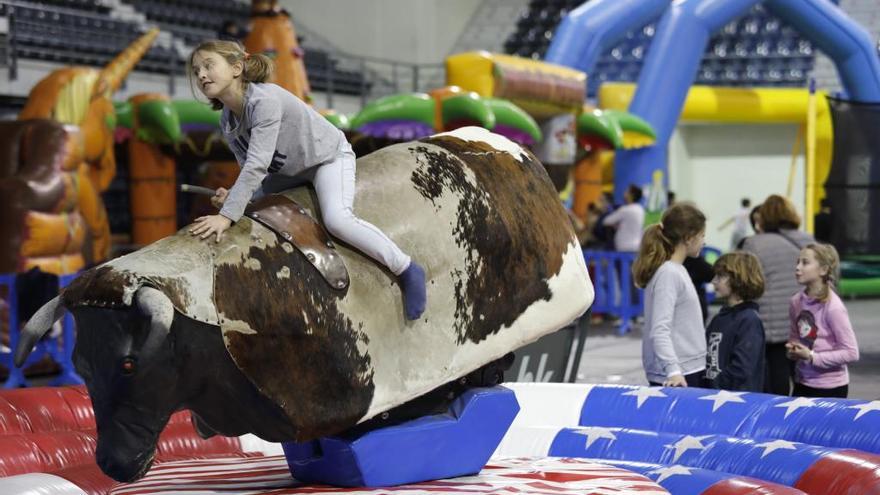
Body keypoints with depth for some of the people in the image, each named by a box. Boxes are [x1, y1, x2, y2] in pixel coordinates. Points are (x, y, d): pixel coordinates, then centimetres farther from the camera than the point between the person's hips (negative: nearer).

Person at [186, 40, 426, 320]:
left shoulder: (265, 100, -32)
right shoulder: (227, 123, -6)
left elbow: (257, 165, -38)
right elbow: (249, 169, -5)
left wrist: (228, 216, -41)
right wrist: (233, 197, -28)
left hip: (329, 157, -9)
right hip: (288, 169, 9)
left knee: (337, 219, -30)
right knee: (245, 210, 5)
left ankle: (408, 270, -15)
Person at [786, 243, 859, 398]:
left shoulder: (833, 307, -18)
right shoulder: (797, 301, 1)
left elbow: (851, 353, -17)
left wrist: (812, 357, -19)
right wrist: (792, 349, -3)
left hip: (830, 388, -6)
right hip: (802, 384, 6)